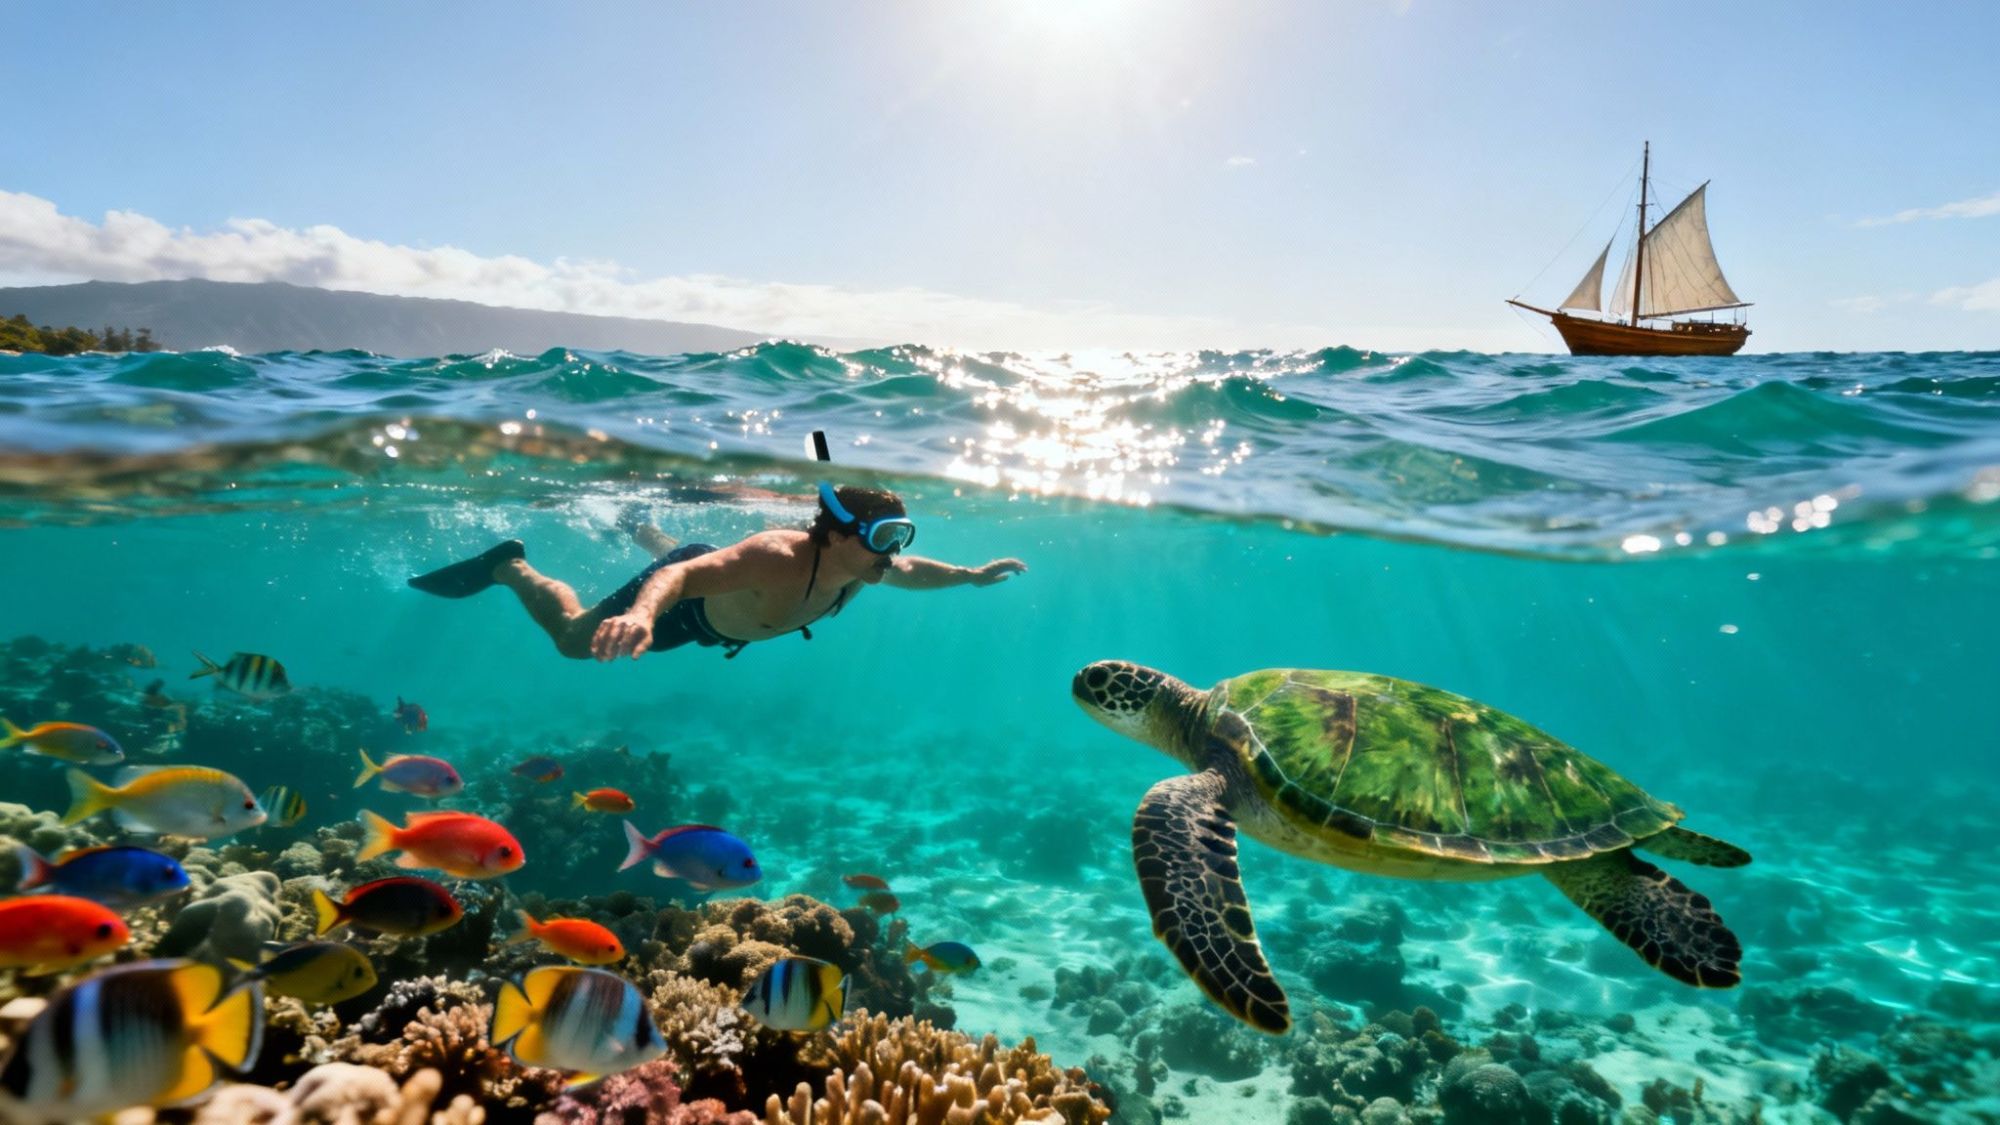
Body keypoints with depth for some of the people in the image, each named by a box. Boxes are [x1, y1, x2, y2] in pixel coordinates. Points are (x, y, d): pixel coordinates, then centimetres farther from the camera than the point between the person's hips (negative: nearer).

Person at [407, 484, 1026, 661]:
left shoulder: (865, 565, -26)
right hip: (684, 603, -7)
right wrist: (639, 615, -77)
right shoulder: (776, 558, -49)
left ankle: (639, 528, 70)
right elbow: (676, 577, -57)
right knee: (575, 638, 13)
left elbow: (913, 572, -1)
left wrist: (973, 575, 2)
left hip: (722, 603, 7)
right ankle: (510, 565, 33)